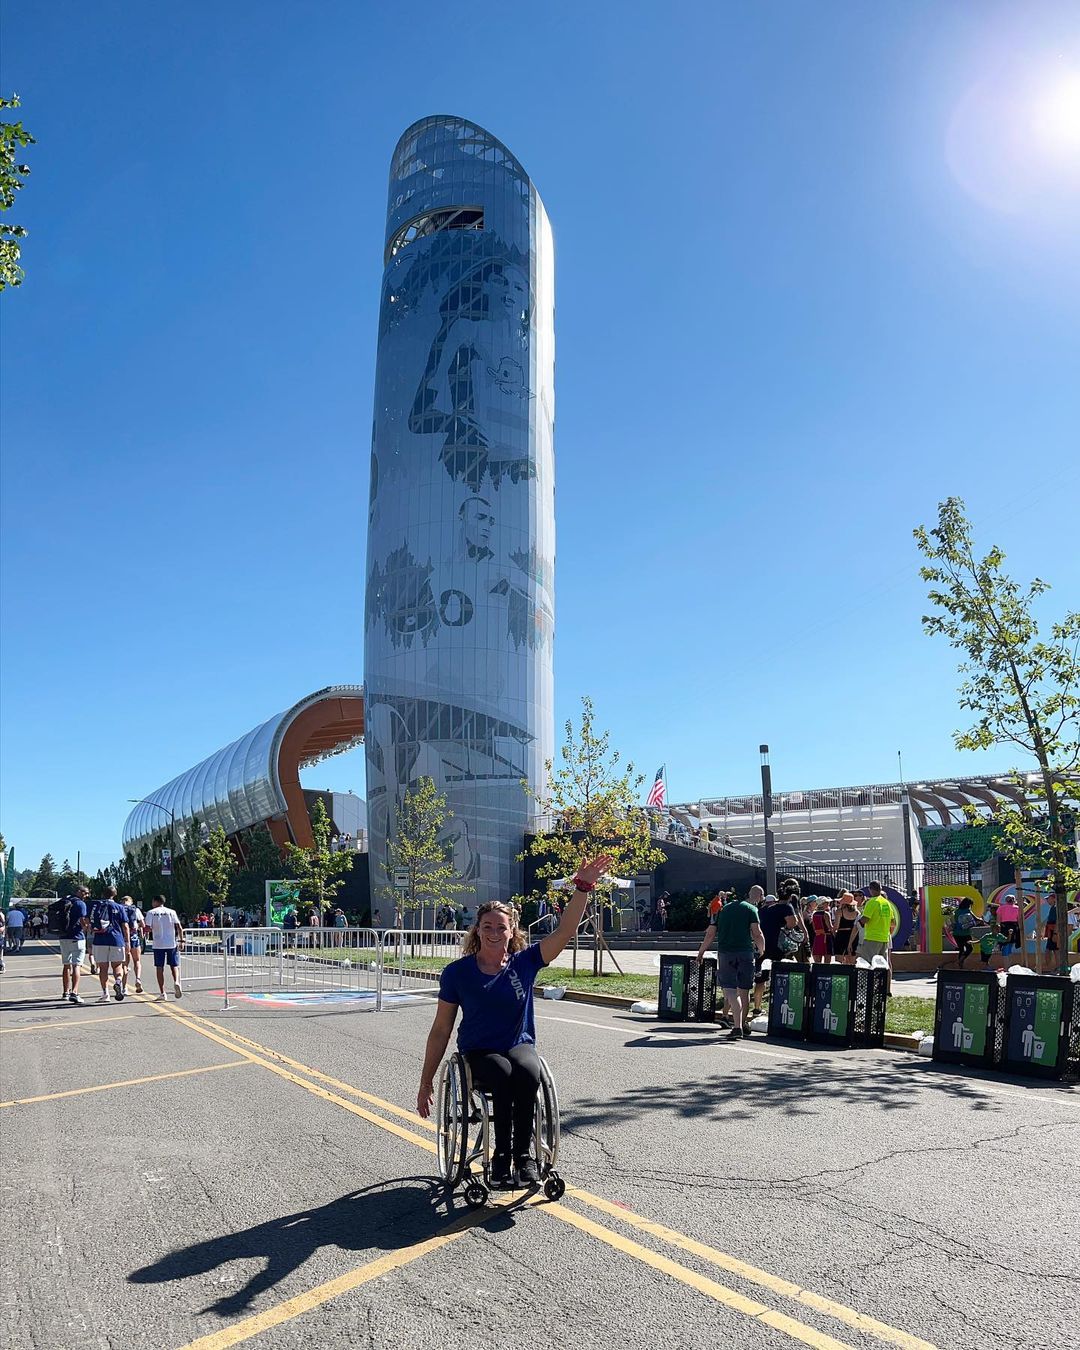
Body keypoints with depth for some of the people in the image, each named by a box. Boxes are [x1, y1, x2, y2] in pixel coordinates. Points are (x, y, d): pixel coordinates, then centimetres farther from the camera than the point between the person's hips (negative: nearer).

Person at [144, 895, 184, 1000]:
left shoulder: (151, 913, 2)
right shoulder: (171, 912, 7)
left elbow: (148, 928, -8)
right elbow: (179, 927, -1)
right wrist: (181, 941, 2)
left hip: (158, 944, -1)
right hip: (172, 944, 1)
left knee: (159, 968, 6)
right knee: (174, 965, 10)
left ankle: (162, 993, 4)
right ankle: (176, 982, -18)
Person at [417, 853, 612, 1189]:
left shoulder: (524, 962, -2)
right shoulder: (457, 972, -5)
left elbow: (565, 931, -14)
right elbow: (441, 1029, 1)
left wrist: (583, 887, -26)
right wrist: (425, 1082, 1)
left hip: (519, 1045, 1)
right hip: (478, 1053, -1)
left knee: (527, 1072, -34)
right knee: (504, 1073, -35)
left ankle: (524, 1154, -19)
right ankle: (502, 1155, -21)